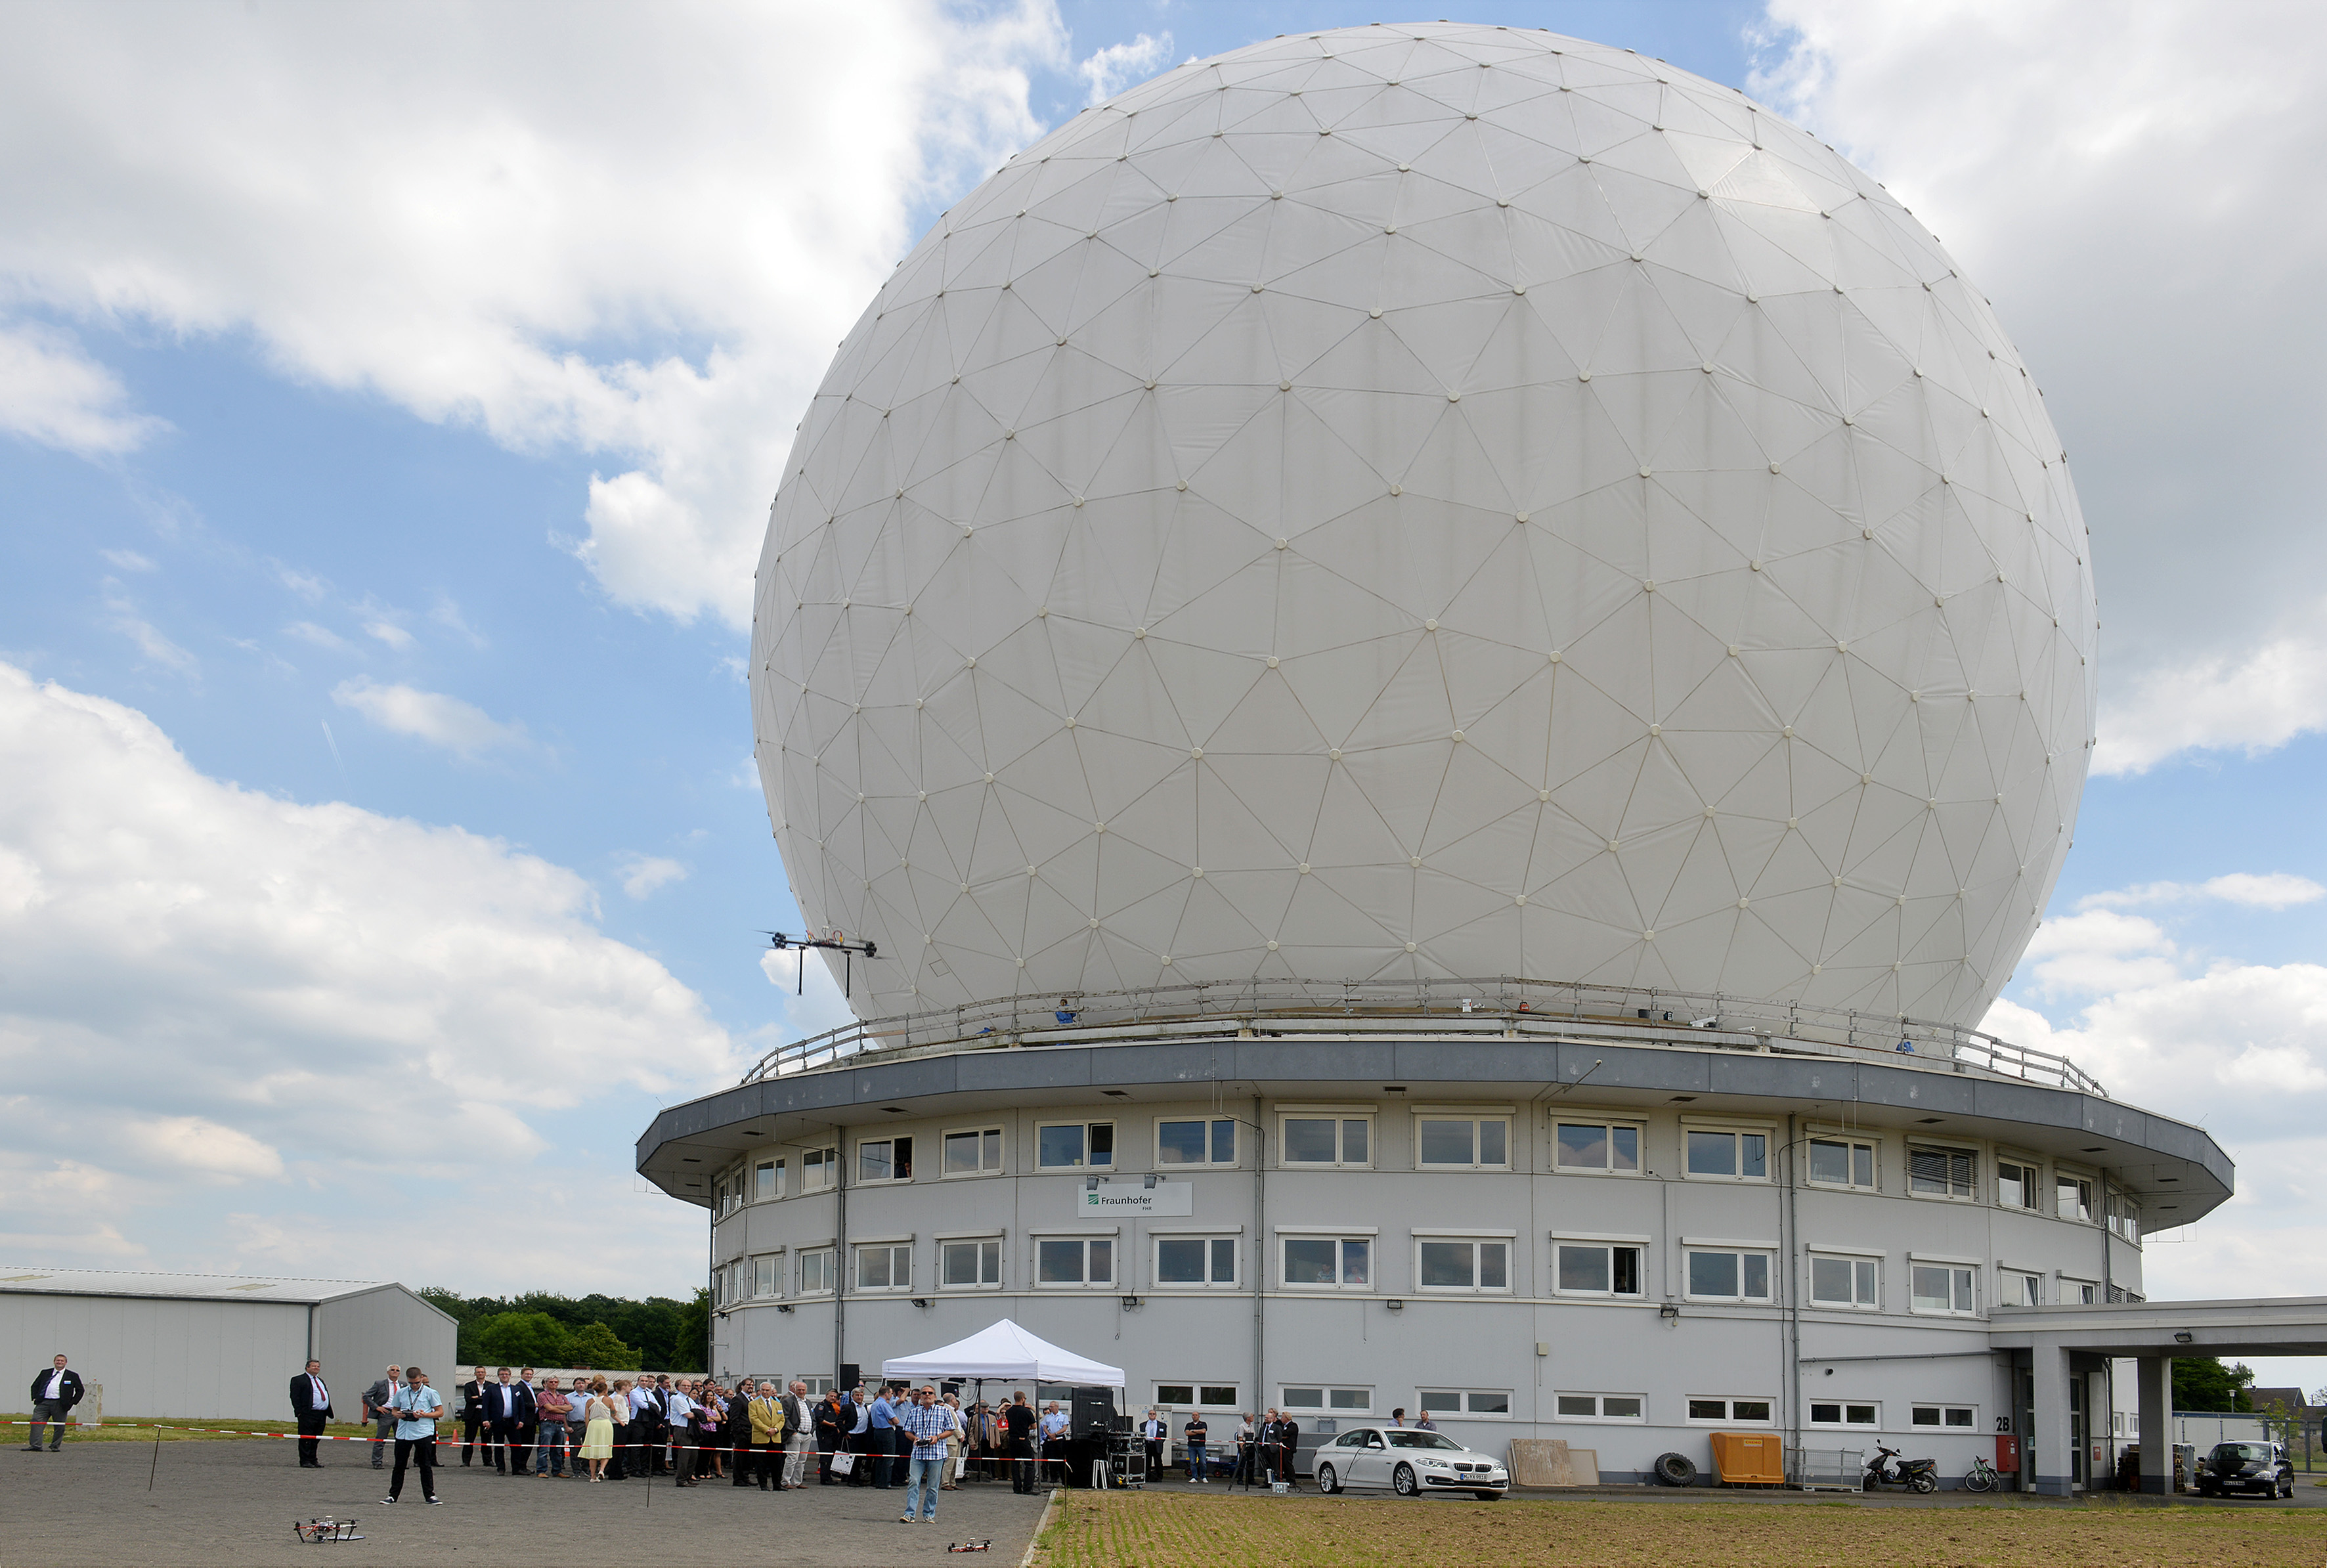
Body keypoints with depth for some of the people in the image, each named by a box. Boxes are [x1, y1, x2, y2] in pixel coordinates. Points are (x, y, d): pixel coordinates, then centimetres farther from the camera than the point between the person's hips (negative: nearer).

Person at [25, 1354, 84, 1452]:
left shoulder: (72, 1376, 8)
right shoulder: (45, 1373, 15)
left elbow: (80, 1390, 10)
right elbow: (35, 1386, 21)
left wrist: (72, 1403, 1)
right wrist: (35, 1398, 7)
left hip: (60, 1405, -2)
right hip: (43, 1403, 2)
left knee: (59, 1427, 0)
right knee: (36, 1422, -8)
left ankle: (55, 1446, 12)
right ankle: (35, 1445, -7)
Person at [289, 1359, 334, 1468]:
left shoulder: (320, 1381, 24)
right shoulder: (299, 1380, -1)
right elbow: (295, 1397, -8)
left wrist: (328, 1412, 16)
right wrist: (299, 1412, -16)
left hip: (322, 1414, 7)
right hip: (308, 1415, -7)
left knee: (316, 1440, 11)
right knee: (306, 1439, -4)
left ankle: (313, 1460, 18)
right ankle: (305, 1462, 0)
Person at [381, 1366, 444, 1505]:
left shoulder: (430, 1393, 0)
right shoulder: (400, 1393, 10)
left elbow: (440, 1412, 1)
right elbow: (394, 1410, 19)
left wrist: (424, 1415, -14)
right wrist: (397, 1414, -5)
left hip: (423, 1433, -3)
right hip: (403, 1434, 3)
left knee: (426, 1466, 0)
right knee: (399, 1465, 7)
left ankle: (430, 1495, 6)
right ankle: (393, 1495, 15)